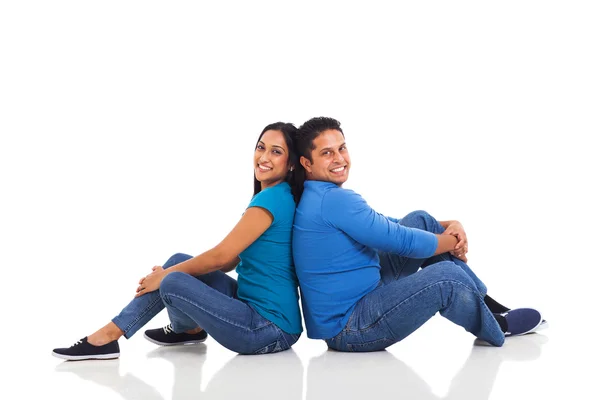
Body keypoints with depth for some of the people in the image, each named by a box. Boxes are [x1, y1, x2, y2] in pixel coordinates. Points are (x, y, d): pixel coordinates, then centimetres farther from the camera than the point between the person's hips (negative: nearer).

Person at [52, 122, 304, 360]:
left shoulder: (273, 198, -17)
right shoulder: (275, 196, 14)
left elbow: (220, 256, -15)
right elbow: (232, 260, 16)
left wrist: (166, 275, -1)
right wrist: (169, 271, 11)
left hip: (272, 328, -10)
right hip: (258, 308, 10)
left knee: (173, 283, -18)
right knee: (179, 262, 7)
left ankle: (189, 328, 14)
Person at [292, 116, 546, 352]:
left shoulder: (320, 198, 12)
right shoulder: (334, 199, -21)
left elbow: (390, 226, 16)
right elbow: (402, 240, -19)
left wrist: (448, 226, 1)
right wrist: (454, 241, -1)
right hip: (347, 330, -10)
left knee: (421, 221, 8)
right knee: (445, 276, -22)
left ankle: (484, 302, 12)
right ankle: (495, 327, 9)